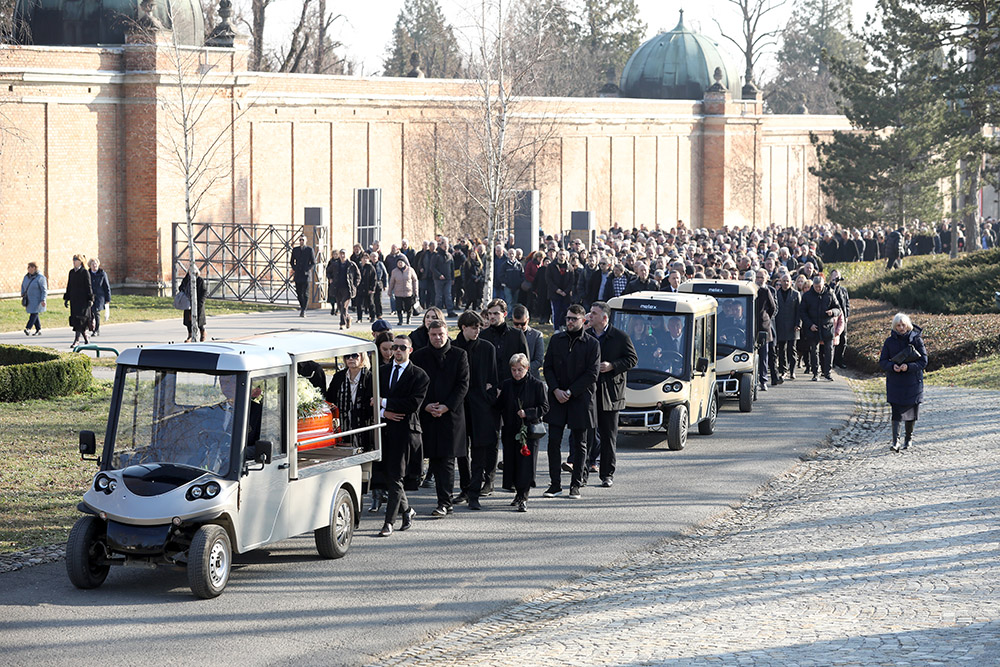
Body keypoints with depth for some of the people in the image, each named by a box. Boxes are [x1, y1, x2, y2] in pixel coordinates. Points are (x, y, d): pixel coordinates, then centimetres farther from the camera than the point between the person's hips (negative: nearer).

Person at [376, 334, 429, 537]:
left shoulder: (419, 375, -2)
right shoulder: (381, 371, 14)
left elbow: (413, 404, -13)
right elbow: (373, 399, 11)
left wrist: (385, 402, -13)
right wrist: (383, 412, -9)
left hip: (404, 430, -5)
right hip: (384, 429, 5)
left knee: (395, 477, -9)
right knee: (388, 475, 10)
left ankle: (389, 522, -8)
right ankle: (406, 510, 30)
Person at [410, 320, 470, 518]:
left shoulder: (459, 355, 3)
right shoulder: (420, 356, 8)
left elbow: (463, 385, -1)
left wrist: (447, 406, -11)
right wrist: (426, 406, -8)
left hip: (451, 413, -3)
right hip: (428, 413, 3)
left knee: (447, 459, -7)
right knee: (434, 459, 5)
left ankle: (444, 503, -8)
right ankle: (445, 502, 14)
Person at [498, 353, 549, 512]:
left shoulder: (537, 385, -4)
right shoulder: (507, 384, 9)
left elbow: (544, 407, -4)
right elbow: (501, 406, 18)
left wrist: (527, 413, -15)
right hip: (510, 431, 4)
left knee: (526, 464, -9)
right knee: (511, 462, 6)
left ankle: (523, 497, -7)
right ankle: (519, 493, 22)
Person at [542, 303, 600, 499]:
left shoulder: (592, 344, -2)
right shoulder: (556, 340, 8)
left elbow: (592, 374, -6)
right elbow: (548, 367, 8)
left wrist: (570, 392, -11)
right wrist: (555, 390, -7)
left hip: (581, 399, -2)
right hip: (557, 399, 2)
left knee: (579, 444, 4)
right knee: (554, 441, -3)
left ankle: (576, 485, 12)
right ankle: (555, 484, 4)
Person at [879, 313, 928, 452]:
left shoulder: (916, 340, -3)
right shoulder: (890, 341, 1)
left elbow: (923, 361, -5)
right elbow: (882, 361, 3)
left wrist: (909, 367, -21)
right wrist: (892, 366, -19)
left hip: (913, 382, 0)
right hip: (895, 382, 0)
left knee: (911, 412, 8)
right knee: (896, 412, -9)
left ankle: (908, 438, 27)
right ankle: (895, 441, -12)